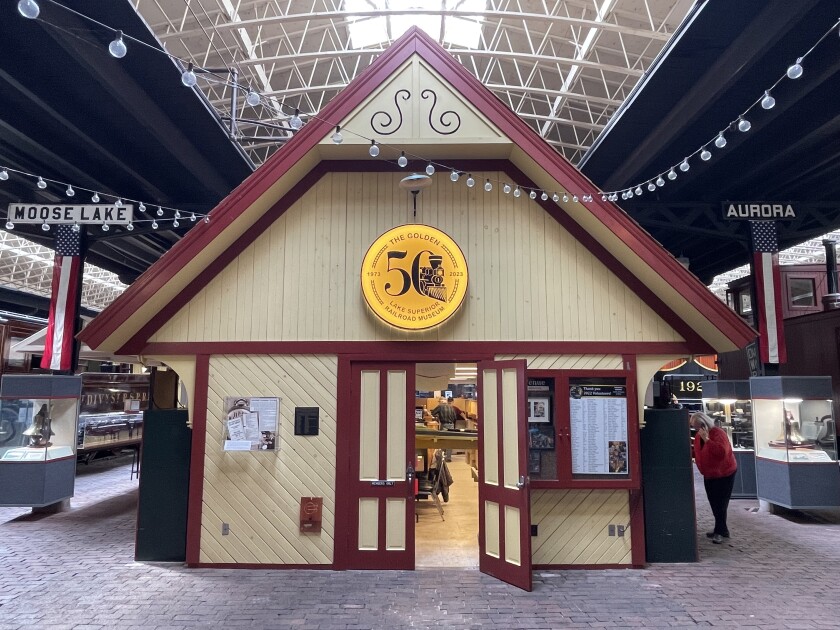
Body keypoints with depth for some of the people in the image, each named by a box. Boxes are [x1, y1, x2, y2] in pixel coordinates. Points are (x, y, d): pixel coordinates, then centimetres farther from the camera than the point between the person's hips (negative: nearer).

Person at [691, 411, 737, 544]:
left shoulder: (718, 433, -21)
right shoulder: (698, 436, 3)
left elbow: (722, 451, -36)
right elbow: (697, 452, 20)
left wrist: (706, 439, -37)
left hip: (724, 475, -8)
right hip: (709, 475, 8)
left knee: (720, 504, -3)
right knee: (714, 504, 14)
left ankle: (720, 531, 8)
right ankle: (722, 529, 27)